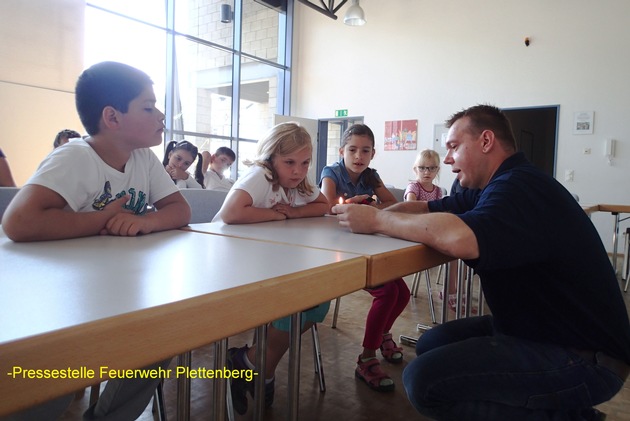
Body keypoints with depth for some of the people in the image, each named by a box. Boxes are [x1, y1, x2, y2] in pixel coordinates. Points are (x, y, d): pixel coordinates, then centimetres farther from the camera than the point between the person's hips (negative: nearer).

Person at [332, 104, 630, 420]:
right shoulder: (498, 187, 12)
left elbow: (458, 237, -41)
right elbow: (427, 208, 11)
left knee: (424, 380, -23)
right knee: (432, 345, 14)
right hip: (538, 327, 10)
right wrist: (375, 213, -9)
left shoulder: (521, 187, -22)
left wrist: (376, 220, -27)